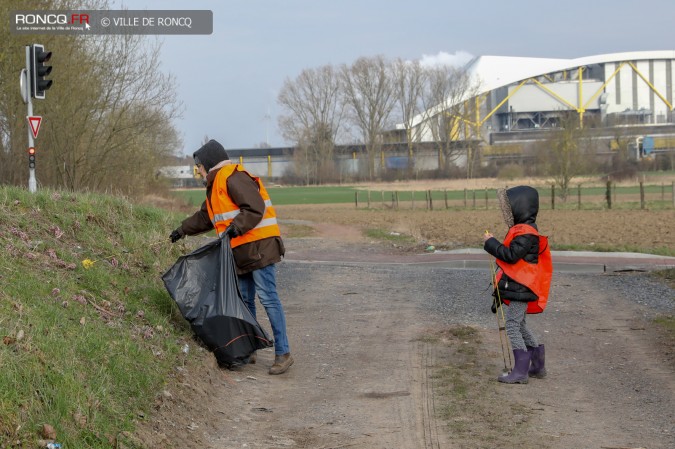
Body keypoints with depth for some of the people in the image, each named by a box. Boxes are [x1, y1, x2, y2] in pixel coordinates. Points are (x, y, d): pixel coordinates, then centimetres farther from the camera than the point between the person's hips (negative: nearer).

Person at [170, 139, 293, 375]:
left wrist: (238, 226, -30)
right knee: (244, 301, 11)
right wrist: (183, 229, 39)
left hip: (258, 247, -10)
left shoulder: (233, 178, -12)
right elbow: (204, 217, 34)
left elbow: (255, 207, -22)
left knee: (267, 298, -11)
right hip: (241, 251, 10)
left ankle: (283, 353, -11)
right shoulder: (216, 185, 21)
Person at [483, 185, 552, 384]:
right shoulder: (523, 229, 14)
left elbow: (511, 255, -26)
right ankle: (537, 366, 26)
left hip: (520, 288, -11)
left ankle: (520, 371, -8)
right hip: (518, 287, 11)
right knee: (520, 325, 19)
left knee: (512, 325, -9)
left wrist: (491, 242, -18)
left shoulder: (525, 232, -19)